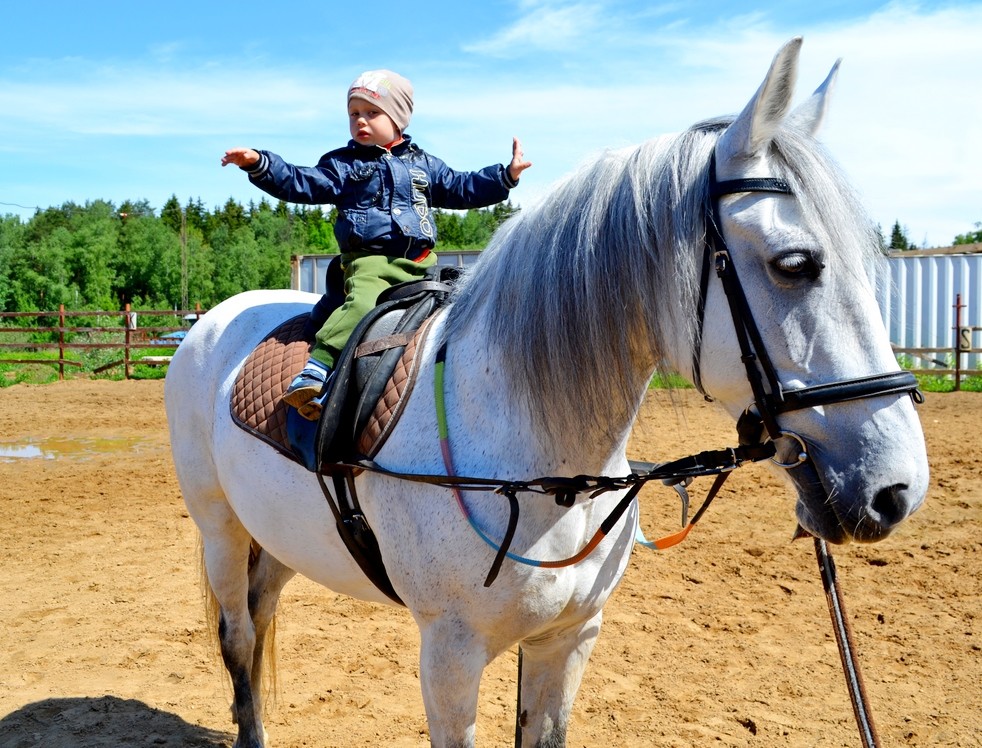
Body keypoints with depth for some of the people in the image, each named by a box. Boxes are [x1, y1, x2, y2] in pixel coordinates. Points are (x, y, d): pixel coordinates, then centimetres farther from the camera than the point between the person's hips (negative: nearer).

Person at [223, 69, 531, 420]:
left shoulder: (423, 164, 21)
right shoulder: (343, 165, 11)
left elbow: (461, 189, 26)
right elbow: (300, 183, 2)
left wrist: (506, 175, 21)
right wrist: (259, 164, -11)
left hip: (422, 263, 5)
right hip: (370, 262, -5)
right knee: (363, 303, -32)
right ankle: (314, 372, -40)